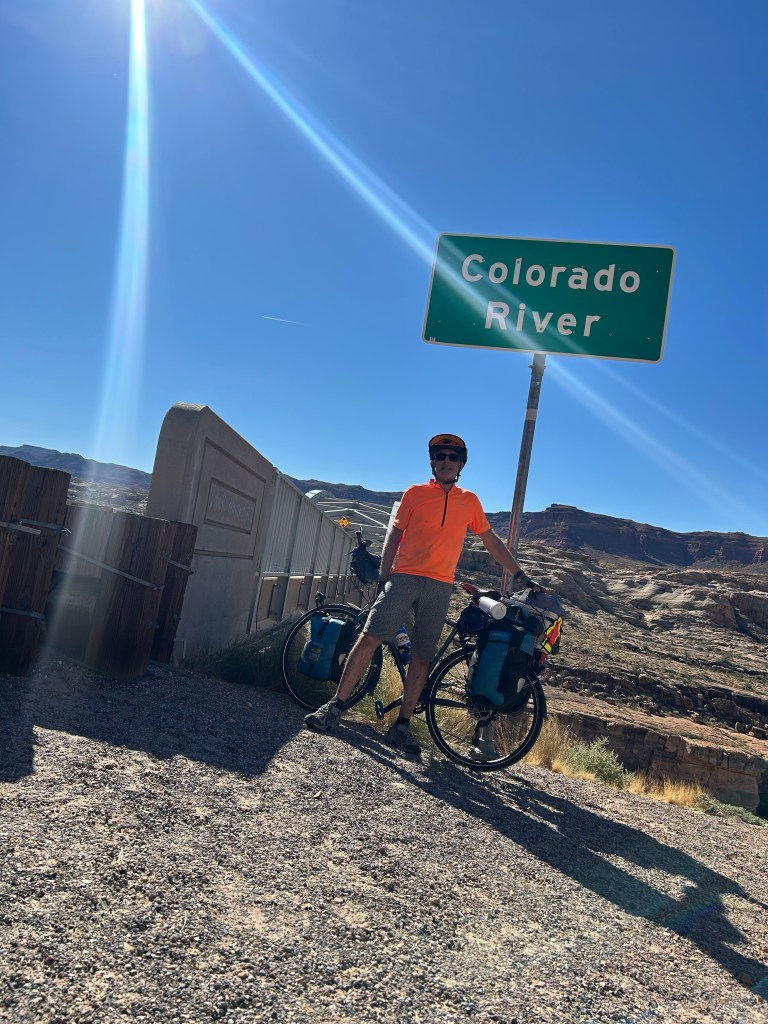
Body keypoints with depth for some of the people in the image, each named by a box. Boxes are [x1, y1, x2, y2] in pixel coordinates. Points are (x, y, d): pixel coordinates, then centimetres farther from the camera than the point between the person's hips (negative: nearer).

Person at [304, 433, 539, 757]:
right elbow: (395, 534, 7)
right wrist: (384, 575, -2)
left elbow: (492, 542, 19)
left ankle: (402, 727, 10)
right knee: (368, 639, -10)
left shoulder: (470, 501, 13)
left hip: (440, 586, 2)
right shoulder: (415, 493, 7)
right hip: (405, 577, -2)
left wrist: (520, 575, 17)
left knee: (421, 658, 2)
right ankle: (334, 707, -3)